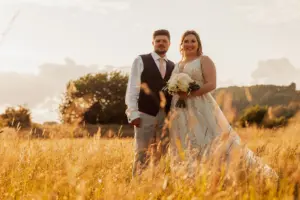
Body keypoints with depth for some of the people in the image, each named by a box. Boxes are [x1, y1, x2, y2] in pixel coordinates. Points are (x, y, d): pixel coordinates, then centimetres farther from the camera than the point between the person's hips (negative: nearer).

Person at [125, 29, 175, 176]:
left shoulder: (172, 66, 16)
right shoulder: (141, 61, 3)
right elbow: (132, 88, -3)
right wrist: (133, 113, -12)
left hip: (166, 115, 4)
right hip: (145, 113, -4)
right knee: (142, 153, -4)